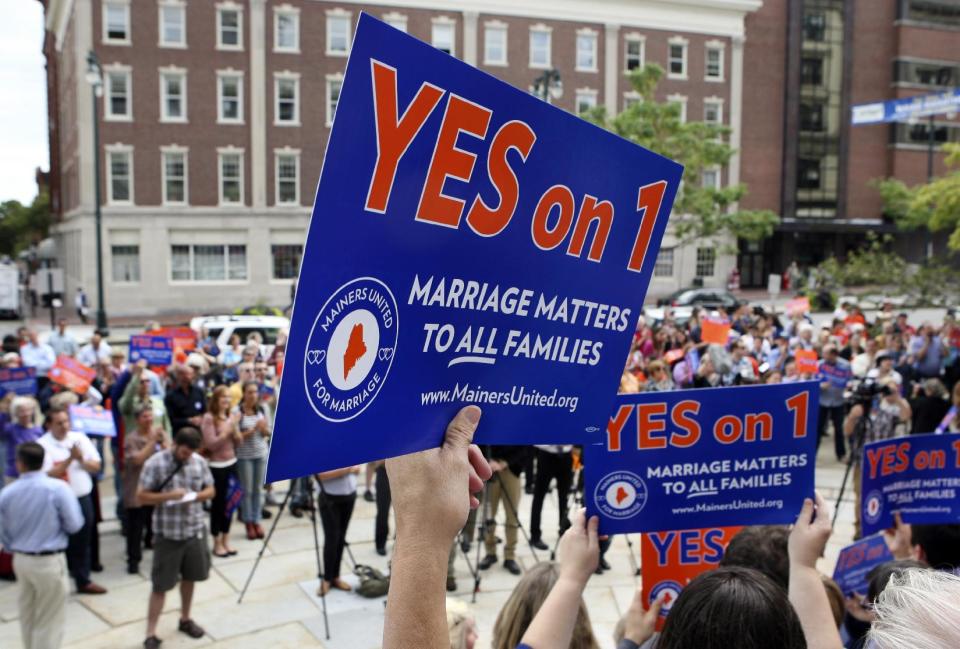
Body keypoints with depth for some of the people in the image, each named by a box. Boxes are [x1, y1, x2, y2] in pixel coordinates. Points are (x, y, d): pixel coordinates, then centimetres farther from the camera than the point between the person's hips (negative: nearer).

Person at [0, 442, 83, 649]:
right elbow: (74, 525, -14)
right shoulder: (58, 488, -17)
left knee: (27, 615, 22)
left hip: (21, 560, 5)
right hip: (49, 562, -5)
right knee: (49, 620, 6)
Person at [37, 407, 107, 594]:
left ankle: (83, 581, 28)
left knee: (82, 543, 15)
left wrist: (81, 459, -15)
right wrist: (69, 459, -23)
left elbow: (96, 466, 3)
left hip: (83, 499, 4)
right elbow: (48, 475, -17)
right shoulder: (43, 445, -9)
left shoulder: (80, 438, 4)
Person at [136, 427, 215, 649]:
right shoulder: (155, 464, -13)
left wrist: (195, 496, -13)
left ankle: (185, 620, 37)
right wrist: (169, 496, -24)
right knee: (160, 585, 1)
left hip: (195, 530, 4)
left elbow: (210, 490, 8)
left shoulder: (200, 462, -2)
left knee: (190, 578, 18)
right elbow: (141, 497, -11)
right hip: (167, 533, -4)